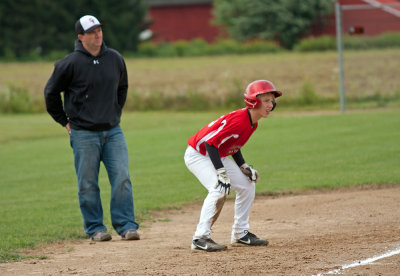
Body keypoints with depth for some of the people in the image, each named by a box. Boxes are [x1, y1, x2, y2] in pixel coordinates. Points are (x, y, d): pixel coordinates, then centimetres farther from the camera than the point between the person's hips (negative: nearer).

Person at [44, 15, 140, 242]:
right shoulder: (70, 63, -8)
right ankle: (95, 228, 11)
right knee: (88, 184, 1)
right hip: (84, 134, -3)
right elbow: (51, 93, 3)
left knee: (122, 178, -4)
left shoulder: (115, 59, 6)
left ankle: (126, 225, 2)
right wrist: (65, 121, 4)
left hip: (113, 131, 3)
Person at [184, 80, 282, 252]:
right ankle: (200, 239, -25)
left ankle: (240, 234, 19)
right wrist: (221, 173, -35)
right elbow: (211, 142, -32)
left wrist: (244, 167, 4)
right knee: (219, 190, -28)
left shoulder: (252, 123, 0)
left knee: (247, 184, 10)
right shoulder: (238, 120, -31)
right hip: (197, 155, -10)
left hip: (218, 155, 10)